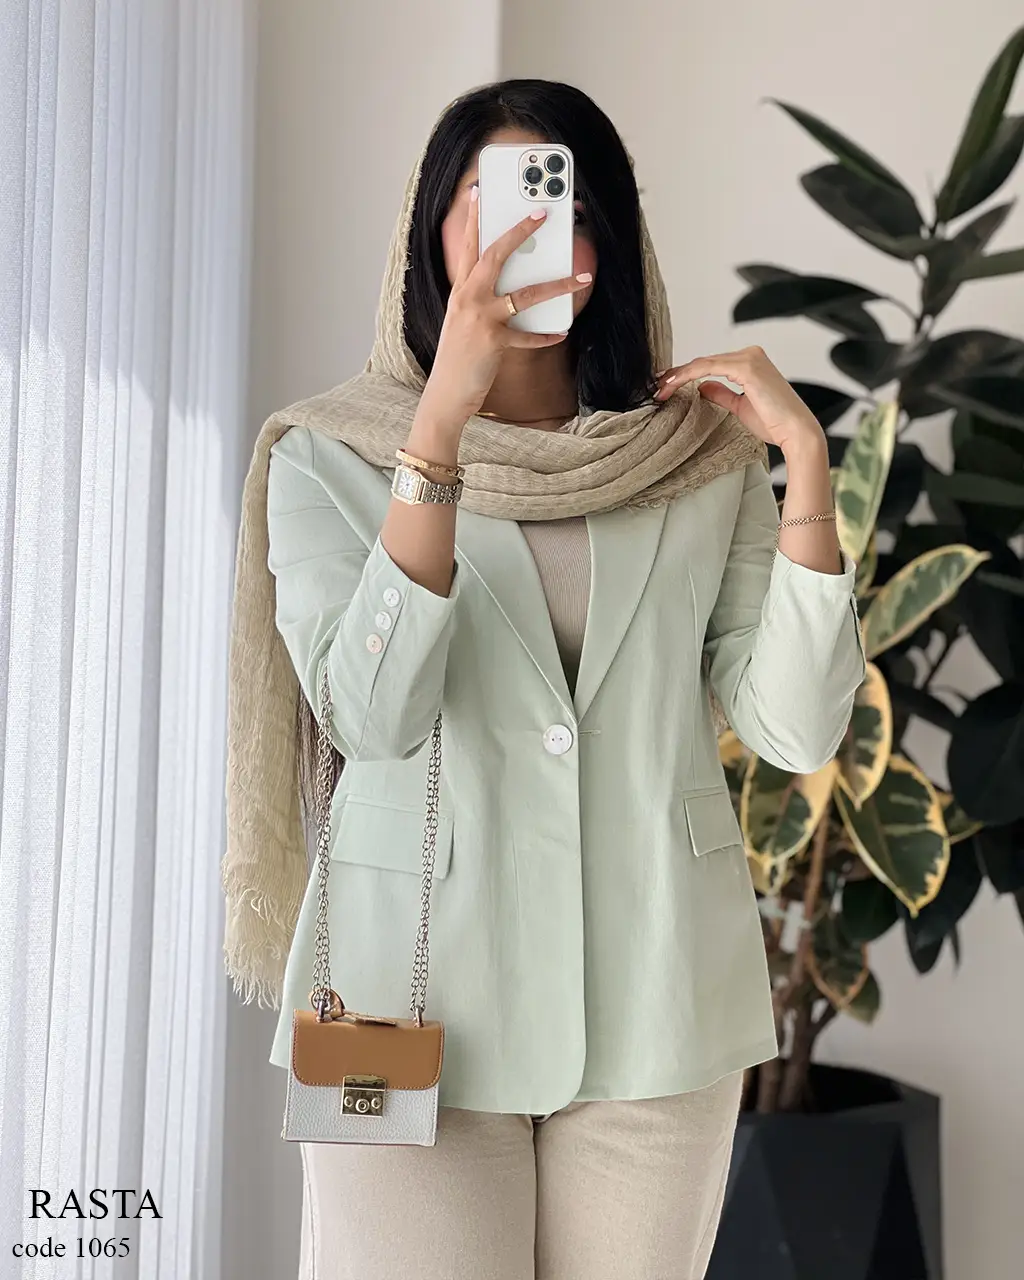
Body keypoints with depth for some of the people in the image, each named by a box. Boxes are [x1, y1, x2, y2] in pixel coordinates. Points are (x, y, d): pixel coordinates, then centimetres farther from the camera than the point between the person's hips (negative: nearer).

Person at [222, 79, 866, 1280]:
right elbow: (372, 713, -17)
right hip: (422, 998, -2)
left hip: (656, 1002, 2)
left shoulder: (702, 459, 5)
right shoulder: (330, 456, -1)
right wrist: (444, 418, -23)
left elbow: (796, 731, -2)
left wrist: (807, 461, -9)